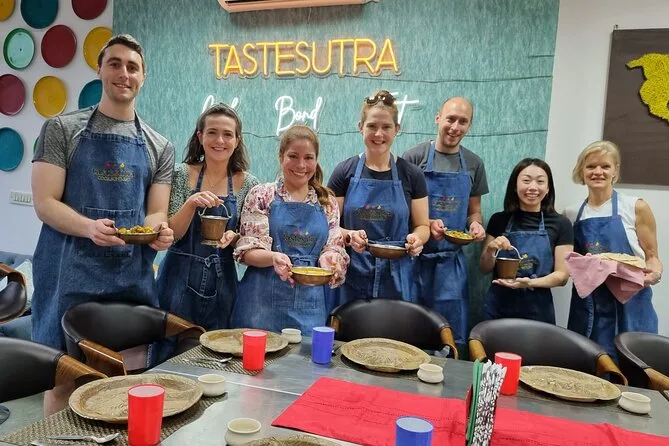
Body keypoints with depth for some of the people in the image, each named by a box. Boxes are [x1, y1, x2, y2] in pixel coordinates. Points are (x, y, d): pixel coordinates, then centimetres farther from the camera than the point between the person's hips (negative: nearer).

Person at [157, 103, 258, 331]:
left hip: (222, 284, 1)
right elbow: (170, 234, -6)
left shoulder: (248, 184, -1)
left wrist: (233, 237, -16)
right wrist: (191, 203, -22)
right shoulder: (181, 174, -4)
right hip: (180, 281, -1)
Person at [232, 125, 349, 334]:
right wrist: (274, 257, -24)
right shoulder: (261, 196, -1)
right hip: (264, 302, -2)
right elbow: (248, 251, -4)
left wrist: (329, 256, -14)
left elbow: (335, 248, 9)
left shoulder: (328, 202, 8)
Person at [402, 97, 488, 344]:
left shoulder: (474, 164, 9)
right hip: (416, 256, -3)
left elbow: (474, 211, 16)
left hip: (452, 260, 3)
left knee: (452, 332, 8)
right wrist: (427, 224, -20)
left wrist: (476, 225, -6)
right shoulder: (414, 156, -4)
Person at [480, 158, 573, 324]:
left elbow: (562, 275, -4)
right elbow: (485, 269, 6)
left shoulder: (560, 224, -4)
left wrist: (530, 282, -21)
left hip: (537, 310, -1)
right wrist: (490, 249, -14)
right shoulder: (499, 220, 0)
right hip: (497, 308, 1)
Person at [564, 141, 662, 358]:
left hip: (629, 309, -3)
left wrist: (654, 274, -17)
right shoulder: (571, 213, 8)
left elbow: (652, 257, 2)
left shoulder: (636, 208, -2)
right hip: (586, 310, 3)